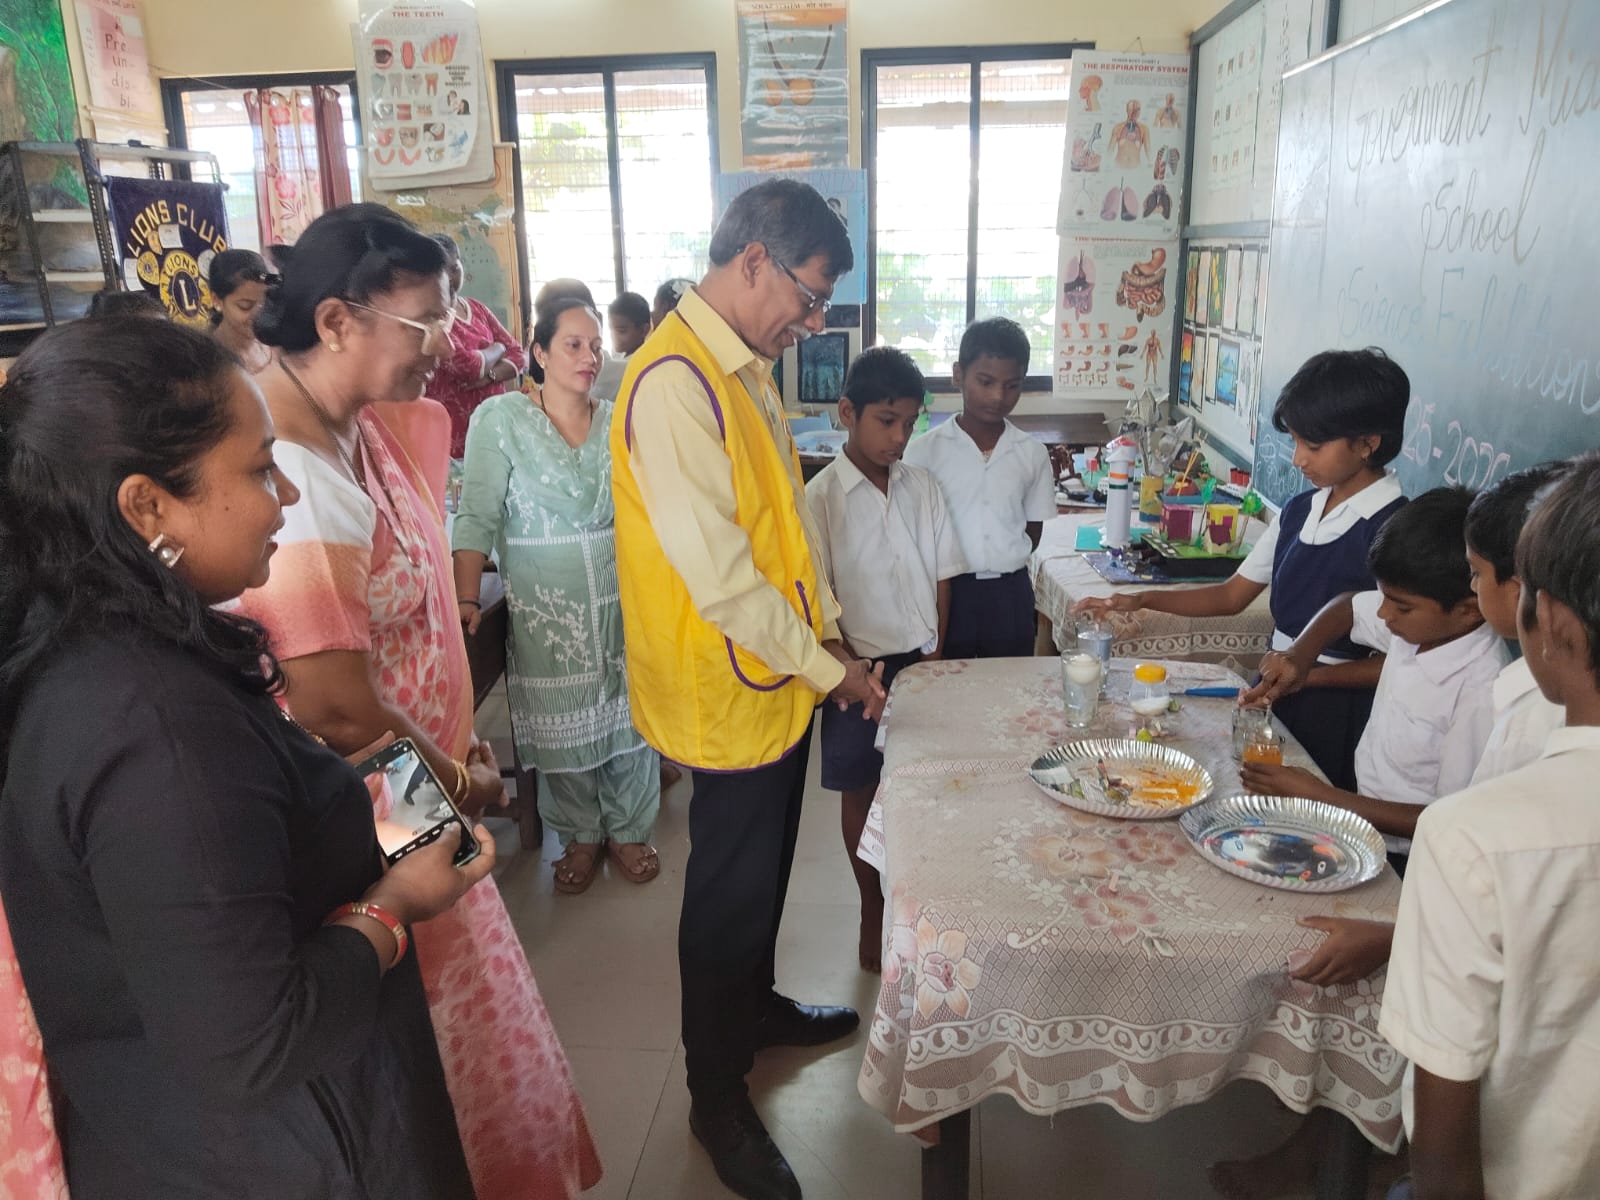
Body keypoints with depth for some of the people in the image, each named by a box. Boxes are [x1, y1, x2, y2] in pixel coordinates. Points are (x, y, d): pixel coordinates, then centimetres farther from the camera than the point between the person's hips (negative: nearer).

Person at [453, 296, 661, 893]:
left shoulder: (621, 423, 4)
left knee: (629, 716, 10)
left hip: (622, 602, 3)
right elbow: (478, 515, -10)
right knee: (562, 725, 9)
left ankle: (628, 829, 31)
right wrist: (467, 600, -20)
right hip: (546, 610, -2)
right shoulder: (500, 418, -5)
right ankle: (580, 836, 31)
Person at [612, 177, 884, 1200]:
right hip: (732, 692, -9)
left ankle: (756, 1005, 49)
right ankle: (717, 1095, 31)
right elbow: (717, 572, -26)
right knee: (731, 893, 9)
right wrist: (828, 666, -17)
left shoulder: (747, 369, 8)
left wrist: (827, 622, 9)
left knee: (766, 873, 25)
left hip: (782, 681, 9)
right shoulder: (674, 384, -24)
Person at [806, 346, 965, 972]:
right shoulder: (822, 497, -10)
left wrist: (934, 656, -3)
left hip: (921, 662, 3)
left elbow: (942, 579, 5)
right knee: (861, 792, 11)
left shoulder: (923, 486, 2)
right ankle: (873, 909, 29)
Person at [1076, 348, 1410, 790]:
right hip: (1274, 696, 6)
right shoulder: (1298, 511, 4)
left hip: (1336, 714, -6)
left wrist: (1309, 672, -22)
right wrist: (1142, 600, -4)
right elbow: (1232, 595, 7)